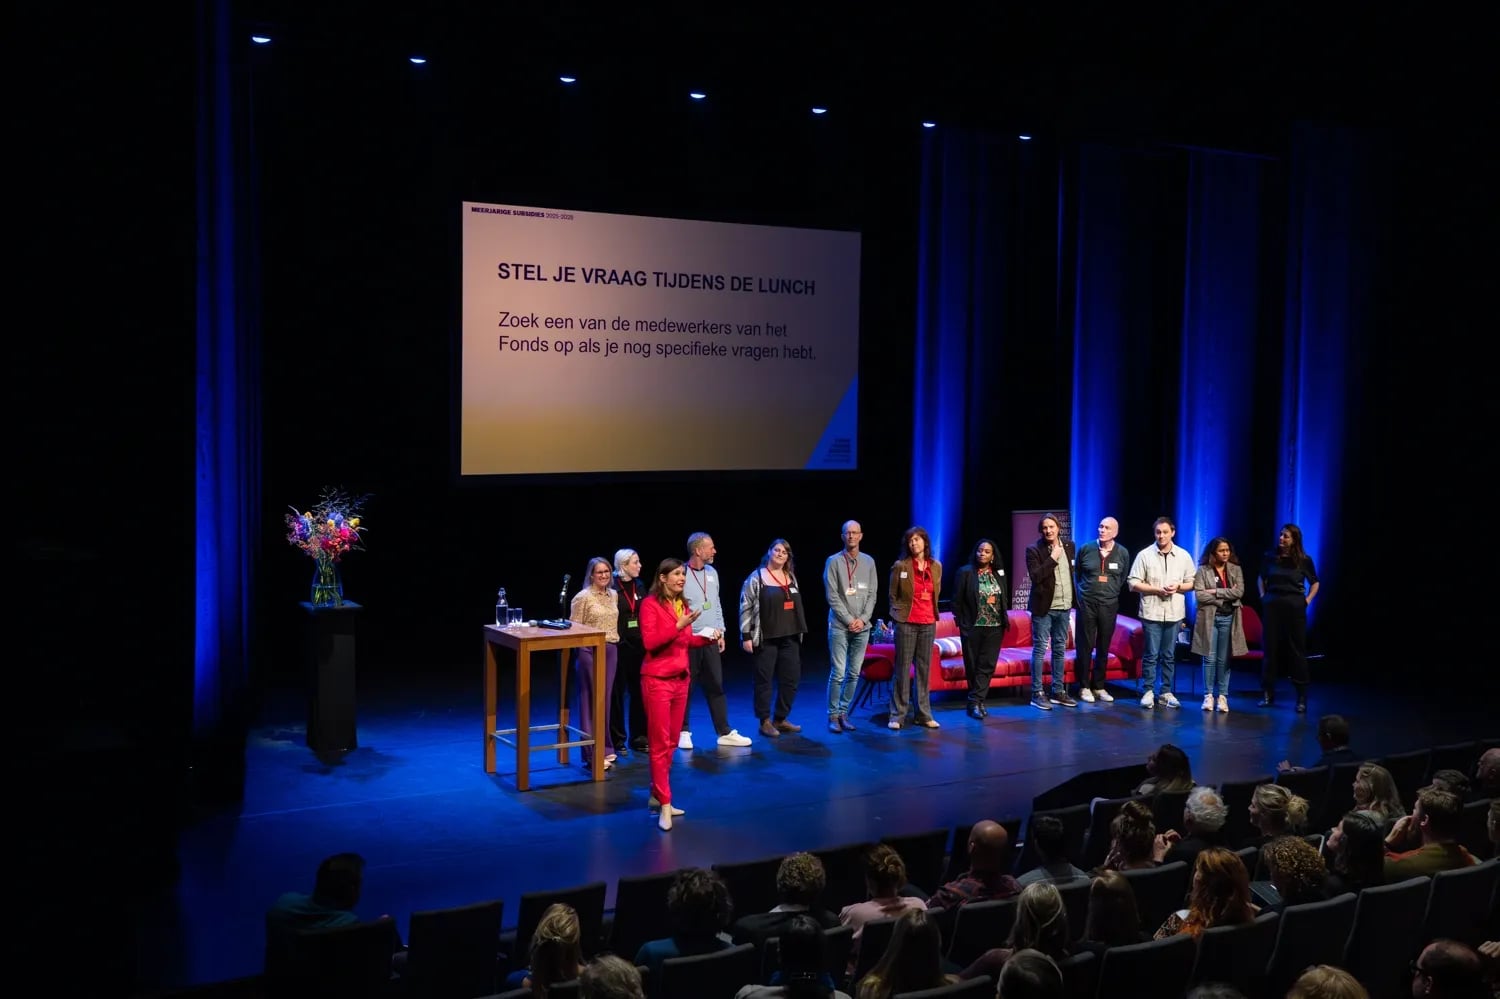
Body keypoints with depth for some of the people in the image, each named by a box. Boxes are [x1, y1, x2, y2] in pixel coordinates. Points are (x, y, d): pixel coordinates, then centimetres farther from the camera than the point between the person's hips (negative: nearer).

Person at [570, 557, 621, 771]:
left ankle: (605, 748, 19)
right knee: (591, 700, -2)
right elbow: (573, 628, -7)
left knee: (605, 699, 10)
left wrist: (613, 642, 10)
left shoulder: (614, 595, 9)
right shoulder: (583, 597, -8)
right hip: (590, 651, -6)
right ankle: (593, 753, 3)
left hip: (611, 650, 6)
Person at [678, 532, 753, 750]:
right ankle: (684, 732, 16)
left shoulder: (712, 572, 9)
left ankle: (725, 732, 14)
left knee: (716, 686, 9)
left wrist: (721, 632, 13)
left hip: (711, 640, 6)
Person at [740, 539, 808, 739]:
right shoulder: (756, 578, -5)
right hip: (766, 638, -6)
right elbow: (746, 608, -8)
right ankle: (765, 722, 9)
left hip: (790, 638, 6)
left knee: (791, 678, 7)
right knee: (764, 680, 0)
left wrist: (800, 632, 14)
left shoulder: (791, 577, 13)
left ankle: (781, 719, 20)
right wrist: (746, 636, -13)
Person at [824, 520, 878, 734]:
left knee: (854, 673, 5)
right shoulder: (834, 561, -1)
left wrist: (863, 619, -4)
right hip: (839, 625, -4)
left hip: (862, 626, 4)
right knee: (838, 673, -6)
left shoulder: (869, 562, 10)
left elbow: (872, 594, 8)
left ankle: (844, 712, 15)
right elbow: (832, 596, -5)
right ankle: (833, 715, 2)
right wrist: (849, 620, -9)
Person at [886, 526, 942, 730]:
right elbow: (893, 595, 5)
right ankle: (897, 715, 2)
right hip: (906, 623, -3)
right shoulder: (900, 566, -3)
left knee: (924, 669, 7)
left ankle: (923, 714, 14)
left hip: (928, 623, 3)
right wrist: (899, 614, 4)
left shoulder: (936, 567, 7)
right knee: (902, 668, -2)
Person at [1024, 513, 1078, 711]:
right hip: (1044, 607, -5)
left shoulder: (1069, 546, 8)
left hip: (1064, 607, 5)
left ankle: (1058, 691, 20)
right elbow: (1035, 576, -20)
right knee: (1039, 649, -2)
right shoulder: (1034, 551, -8)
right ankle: (1037, 694, 2)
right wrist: (1053, 558, -19)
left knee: (1060, 650, 12)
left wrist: (1074, 598, 14)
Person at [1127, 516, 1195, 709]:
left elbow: (1191, 583, 9)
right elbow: (1133, 583, -4)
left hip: (1174, 613, 2)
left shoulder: (1184, 556, 6)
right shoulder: (1144, 555, -2)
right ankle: (1149, 691, 8)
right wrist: (1156, 589, -14)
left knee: (1169, 656, 8)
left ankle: (1166, 692, 16)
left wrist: (1178, 587, -11)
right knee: (1151, 655, 1)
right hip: (1151, 613, -2)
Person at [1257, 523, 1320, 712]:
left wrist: (1308, 600, 2)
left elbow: (1314, 583, 12)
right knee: (1271, 649, 4)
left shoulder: (1304, 560, -2)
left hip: (1294, 608, -2)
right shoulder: (1271, 557, 2)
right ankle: (1268, 694, 12)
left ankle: (1302, 697, 8)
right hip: (1272, 607, 2)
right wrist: (1263, 596, 9)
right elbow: (1262, 578, 20)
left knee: (1296, 650, 2)